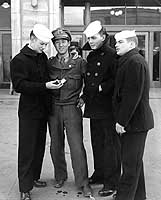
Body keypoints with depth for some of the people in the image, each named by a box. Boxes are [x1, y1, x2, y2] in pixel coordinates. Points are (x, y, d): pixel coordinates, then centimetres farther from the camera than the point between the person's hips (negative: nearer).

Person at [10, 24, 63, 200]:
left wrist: (53, 83, 3)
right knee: (27, 149, -3)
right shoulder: (19, 60, -10)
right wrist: (44, 86, -24)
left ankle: (34, 177, 30)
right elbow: (19, 85, -19)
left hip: (43, 109, 7)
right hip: (29, 111, -7)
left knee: (39, 146, 15)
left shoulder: (43, 58, 12)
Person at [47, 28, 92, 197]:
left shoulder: (79, 62, 1)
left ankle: (83, 182, 5)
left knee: (77, 146, -6)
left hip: (72, 108, -3)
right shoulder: (49, 63, 8)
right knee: (56, 145, 11)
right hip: (54, 108, 3)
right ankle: (60, 177, 29)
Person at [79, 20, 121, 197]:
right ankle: (99, 174, 31)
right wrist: (84, 97, 14)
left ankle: (111, 181, 11)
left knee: (110, 144, 1)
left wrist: (102, 87, -17)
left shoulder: (111, 55, -11)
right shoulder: (90, 56, 14)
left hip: (107, 108, -8)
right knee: (97, 142, 17)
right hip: (93, 107, 8)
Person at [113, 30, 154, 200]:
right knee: (134, 161, 19)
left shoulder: (134, 62, -16)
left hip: (134, 121, -10)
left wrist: (122, 121, -20)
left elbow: (132, 95, -23)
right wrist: (121, 119, 16)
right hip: (133, 120, 11)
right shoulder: (128, 60, 17)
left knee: (130, 163, -2)